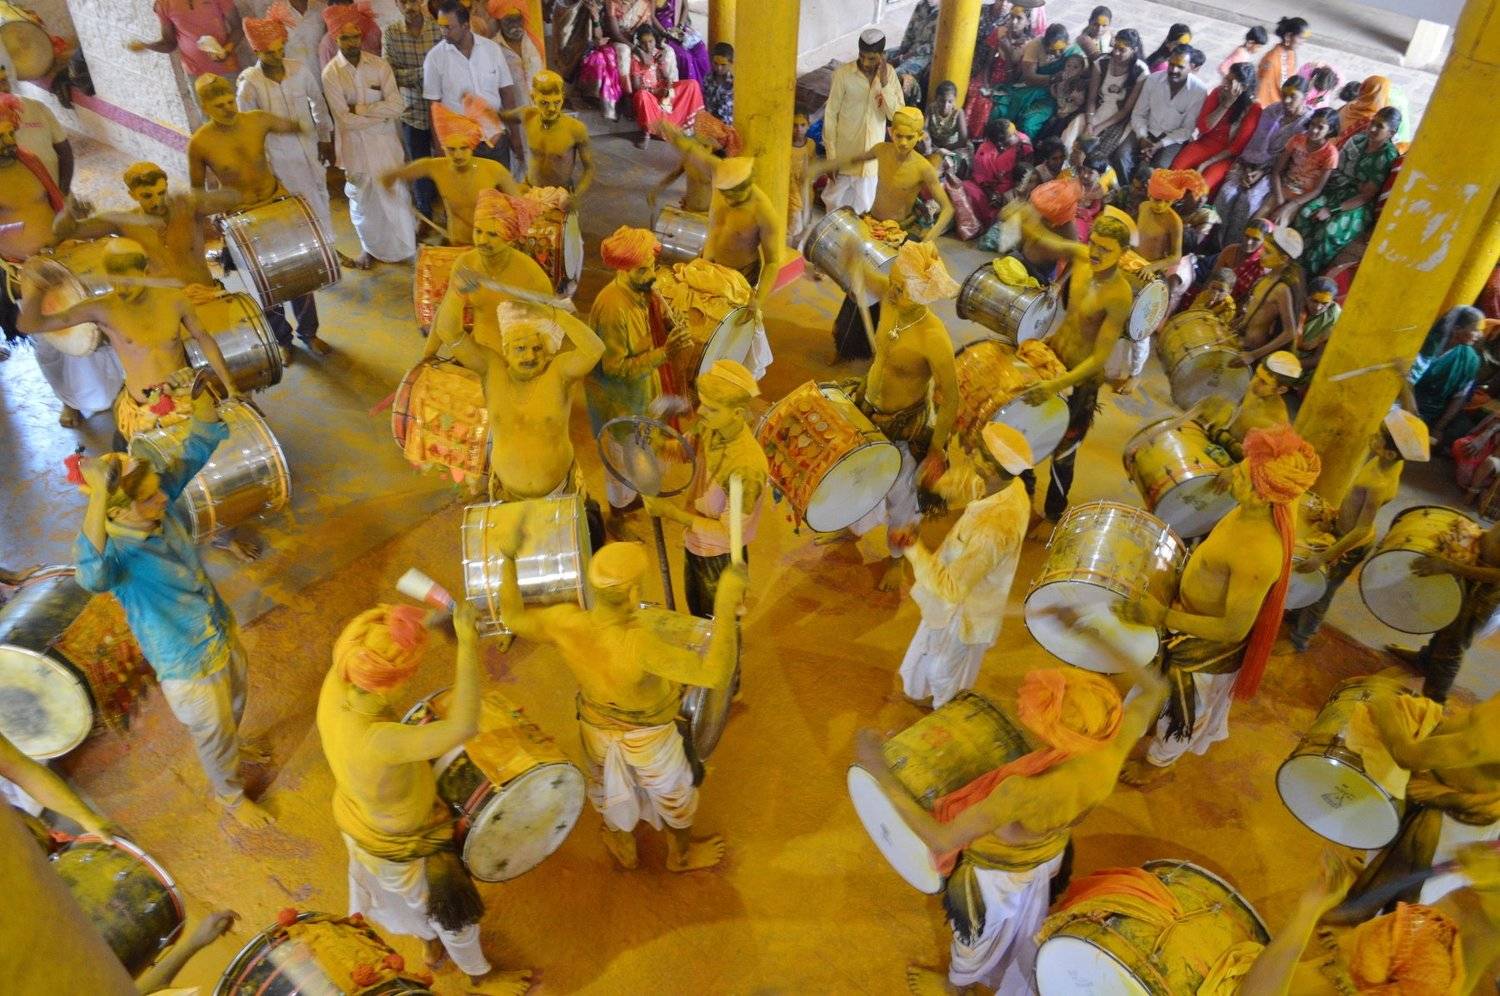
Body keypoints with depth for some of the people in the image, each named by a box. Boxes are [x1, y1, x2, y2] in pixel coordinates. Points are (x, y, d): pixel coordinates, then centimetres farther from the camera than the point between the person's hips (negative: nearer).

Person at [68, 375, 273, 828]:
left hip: (223, 632, 6)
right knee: (214, 734, 20)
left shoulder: (162, 503, -19)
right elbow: (90, 575, -61)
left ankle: (231, 751, 66)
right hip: (187, 664, -6)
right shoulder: (115, 553, -36)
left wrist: (203, 396, -30)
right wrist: (98, 495, -73)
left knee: (235, 701, 33)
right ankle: (230, 795, 51)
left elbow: (197, 449, -11)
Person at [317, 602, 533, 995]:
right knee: (454, 909, 24)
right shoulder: (374, 742, -49)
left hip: (360, 824, 7)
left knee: (408, 896, 37)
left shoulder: (337, 682, -28)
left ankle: (431, 946, 67)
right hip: (401, 844, -7)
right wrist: (467, 641, -53)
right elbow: (463, 728, -58)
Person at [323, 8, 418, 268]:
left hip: (386, 142, 1)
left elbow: (397, 106, -13)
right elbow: (345, 119, -16)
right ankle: (369, 247, 31)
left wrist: (359, 108, -17)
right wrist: (381, 114, -13)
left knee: (395, 193, 10)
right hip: (355, 146, -1)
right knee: (362, 199, 13)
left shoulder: (379, 64, -5)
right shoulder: (331, 74, -10)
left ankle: (404, 244, 28)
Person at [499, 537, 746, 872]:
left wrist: (508, 558, -9)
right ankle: (681, 855, 57)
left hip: (597, 727, 4)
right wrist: (726, 607, -49)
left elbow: (515, 618, -11)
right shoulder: (637, 646, -48)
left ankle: (623, 848, 63)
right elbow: (715, 675, -48)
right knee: (672, 794, 29)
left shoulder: (566, 624, -32)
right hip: (648, 736, -4)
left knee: (608, 790, 35)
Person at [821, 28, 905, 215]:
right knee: (836, 201, 9)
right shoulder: (843, 74, -14)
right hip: (845, 152, -2)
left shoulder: (889, 74, -4)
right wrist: (830, 156, -12)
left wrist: (884, 83, -21)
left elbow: (897, 115, -10)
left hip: (872, 151, 3)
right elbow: (830, 115, -10)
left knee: (863, 206, 13)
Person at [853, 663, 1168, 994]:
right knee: (1025, 929, 36)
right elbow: (1152, 693, -12)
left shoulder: (1028, 790, -48)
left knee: (981, 933, 28)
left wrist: (879, 771, -41)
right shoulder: (1112, 746, -31)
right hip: (1049, 856, 5)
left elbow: (941, 839, -43)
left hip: (997, 869, -5)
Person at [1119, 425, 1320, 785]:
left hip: (1209, 641, -7)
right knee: (1169, 689, 33)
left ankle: (1157, 762, 50)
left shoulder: (1258, 557, -43)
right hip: (1197, 612, 7)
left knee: (1184, 705, 22)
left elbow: (1234, 628, -33)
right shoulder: (1269, 506, -18)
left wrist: (1161, 617, -35)